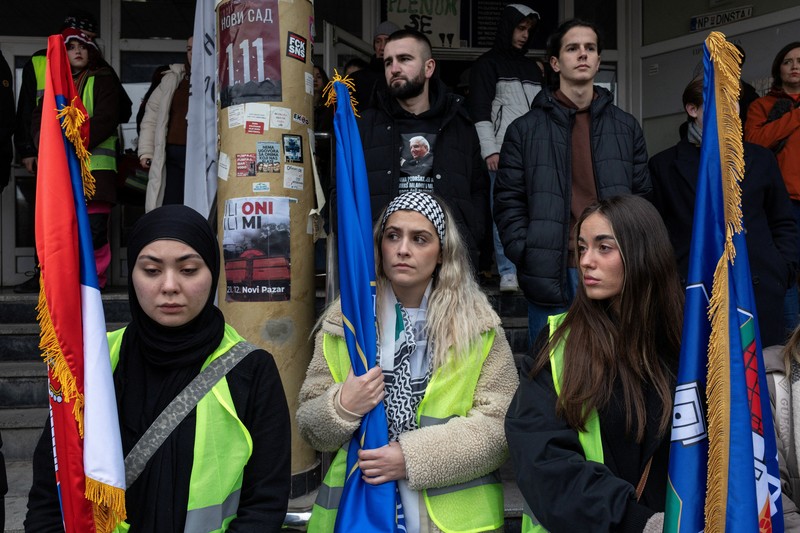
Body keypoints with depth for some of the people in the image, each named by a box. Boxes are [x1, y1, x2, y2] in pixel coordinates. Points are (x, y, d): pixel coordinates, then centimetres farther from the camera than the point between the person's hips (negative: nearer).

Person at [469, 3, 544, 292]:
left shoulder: (532, 67, 22)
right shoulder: (487, 64, 5)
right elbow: (480, 110, -3)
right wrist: (490, 150, -13)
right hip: (504, 151, -5)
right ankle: (507, 273, -4)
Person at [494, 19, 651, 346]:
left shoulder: (626, 128, 14)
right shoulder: (526, 130, 6)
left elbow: (642, 199, 13)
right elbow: (508, 202, 2)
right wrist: (527, 258, -9)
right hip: (550, 276, -2)